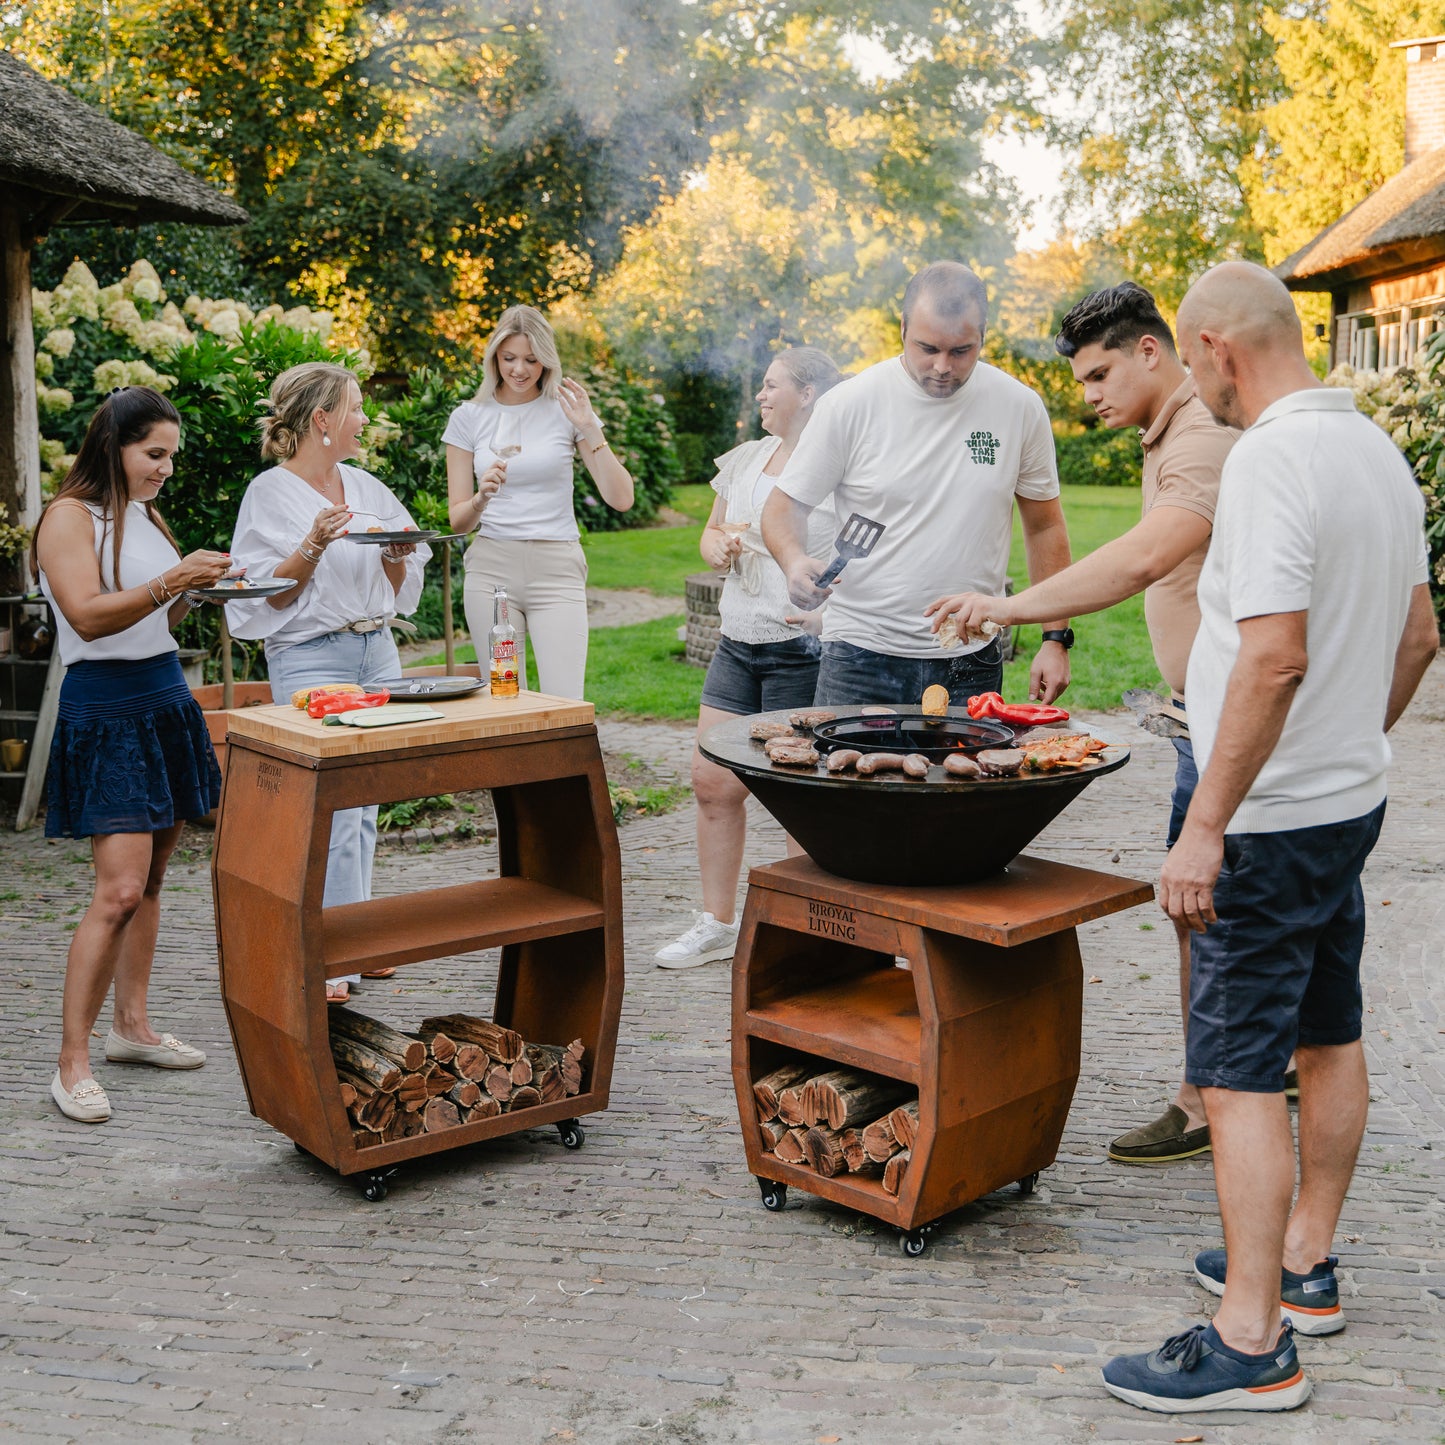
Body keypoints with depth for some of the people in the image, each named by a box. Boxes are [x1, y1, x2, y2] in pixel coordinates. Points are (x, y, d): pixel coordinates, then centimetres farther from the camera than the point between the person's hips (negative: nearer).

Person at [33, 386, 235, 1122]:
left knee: (150, 877, 11)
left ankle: (132, 1026, 23)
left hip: (165, 699, 8)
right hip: (105, 711, -8)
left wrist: (195, 587, 4)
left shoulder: (144, 515, 16)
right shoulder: (70, 516, -8)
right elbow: (88, 617, -19)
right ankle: (71, 1065, -6)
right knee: (120, 888, -14)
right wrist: (171, 581, -26)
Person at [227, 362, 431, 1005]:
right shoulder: (271, 493, -5)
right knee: (333, 809, -8)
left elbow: (399, 585, 17)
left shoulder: (364, 486, 12)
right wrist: (314, 546, -21)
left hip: (377, 650, 6)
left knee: (363, 805, 8)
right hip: (311, 658, -6)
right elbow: (270, 596, -9)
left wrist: (397, 553, -3)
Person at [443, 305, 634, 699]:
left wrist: (590, 429, -12)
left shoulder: (565, 409, 3)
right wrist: (482, 498, -15)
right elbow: (458, 521, 6)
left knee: (564, 707, -12)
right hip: (492, 566, 1)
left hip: (556, 569, -1)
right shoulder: (468, 418, 6)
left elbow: (621, 499, -3)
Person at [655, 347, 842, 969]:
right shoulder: (746, 459, 13)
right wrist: (719, 547, 2)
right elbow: (711, 532, 24)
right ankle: (717, 924, 21)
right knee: (711, 780, 7)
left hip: (804, 649, -7)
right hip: (738, 644, 7)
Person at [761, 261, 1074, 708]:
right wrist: (796, 562, -21)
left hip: (972, 663, 2)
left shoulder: (1020, 407, 0)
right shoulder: (850, 403, -6)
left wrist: (1055, 638, 4)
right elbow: (784, 505, 2)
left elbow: (1045, 527, 10)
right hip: (861, 655, -1)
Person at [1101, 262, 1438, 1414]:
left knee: (1239, 1071, -4)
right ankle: (1305, 1264, 33)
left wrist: (1205, 829, -25)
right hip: (1352, 798, 10)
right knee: (1328, 1038, 18)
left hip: (1274, 819, -10)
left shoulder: (1271, 459, -20)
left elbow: (1274, 656, -29)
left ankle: (1253, 1342, 2)